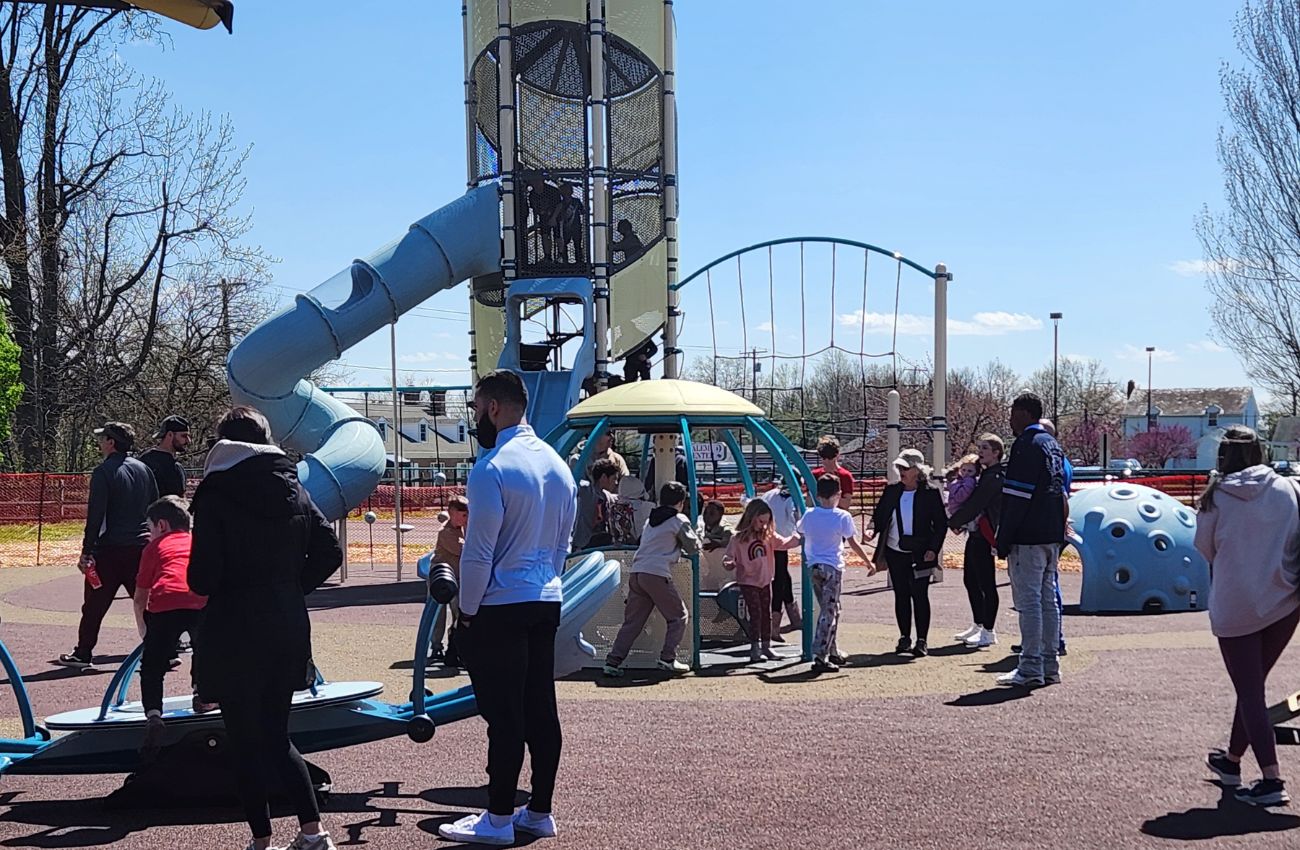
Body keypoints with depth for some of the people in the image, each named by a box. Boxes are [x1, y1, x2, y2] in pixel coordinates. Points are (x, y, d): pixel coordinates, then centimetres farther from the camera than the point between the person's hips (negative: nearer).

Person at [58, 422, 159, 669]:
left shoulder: (103, 472, -10)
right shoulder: (144, 469, 9)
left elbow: (95, 515, -14)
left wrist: (86, 551, -10)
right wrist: (151, 541, 20)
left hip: (110, 549, -5)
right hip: (142, 546, 5)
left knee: (94, 604, 7)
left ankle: (83, 654, 13)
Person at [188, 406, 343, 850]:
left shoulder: (214, 495, -11)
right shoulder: (293, 490, 5)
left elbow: (202, 577, -16)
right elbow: (330, 551, 4)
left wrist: (203, 584, 6)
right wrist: (292, 588, 11)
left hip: (234, 633, -5)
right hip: (288, 629, 5)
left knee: (245, 740, 7)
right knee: (277, 735, 17)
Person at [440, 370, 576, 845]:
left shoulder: (492, 469, -15)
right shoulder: (558, 465, 9)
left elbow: (478, 553, -15)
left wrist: (468, 611, -6)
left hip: (501, 608, -8)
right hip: (547, 604, 8)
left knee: (504, 716, -3)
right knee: (541, 709, 10)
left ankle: (498, 820, 4)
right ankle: (539, 812, 17)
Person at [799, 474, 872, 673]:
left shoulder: (809, 515, 2)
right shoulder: (842, 516, -9)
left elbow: (799, 530, 21)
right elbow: (853, 543, -4)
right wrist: (869, 563, 6)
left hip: (814, 567, 5)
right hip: (833, 567, -5)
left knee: (831, 610, 19)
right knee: (828, 612, -4)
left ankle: (833, 653, 25)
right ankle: (819, 658, -11)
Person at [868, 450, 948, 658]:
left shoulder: (931, 493, -5)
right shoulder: (892, 491, 5)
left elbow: (941, 524, -3)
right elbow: (879, 515, 9)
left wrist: (934, 549, -12)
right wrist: (872, 529, -12)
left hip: (920, 555, -4)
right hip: (895, 553, 4)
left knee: (919, 595, -3)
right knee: (901, 595, 10)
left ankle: (922, 640, 3)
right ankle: (904, 638, 19)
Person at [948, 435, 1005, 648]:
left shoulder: (995, 477, -14)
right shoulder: (986, 474, 17)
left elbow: (975, 505, -16)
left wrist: (953, 522, -6)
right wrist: (957, 521, 6)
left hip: (984, 536, -10)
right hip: (975, 534, 10)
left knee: (986, 584, -4)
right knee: (970, 580, 16)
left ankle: (988, 632, 2)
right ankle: (978, 626, 26)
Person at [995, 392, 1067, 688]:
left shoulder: (1025, 445, -12)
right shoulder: (1053, 444, 17)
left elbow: (1015, 497, -16)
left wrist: (1003, 540, -14)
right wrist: (1059, 530, 21)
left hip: (1027, 538, -9)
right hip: (1052, 536, 9)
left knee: (1028, 601, -8)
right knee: (1048, 599, 12)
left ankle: (1030, 668, -8)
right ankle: (1050, 666, 15)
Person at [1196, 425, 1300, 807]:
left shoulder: (1217, 497, -7)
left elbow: (1205, 547, 2)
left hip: (1234, 606, -3)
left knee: (1249, 691, 0)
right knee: (1253, 685, 19)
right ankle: (1233, 758, 35)